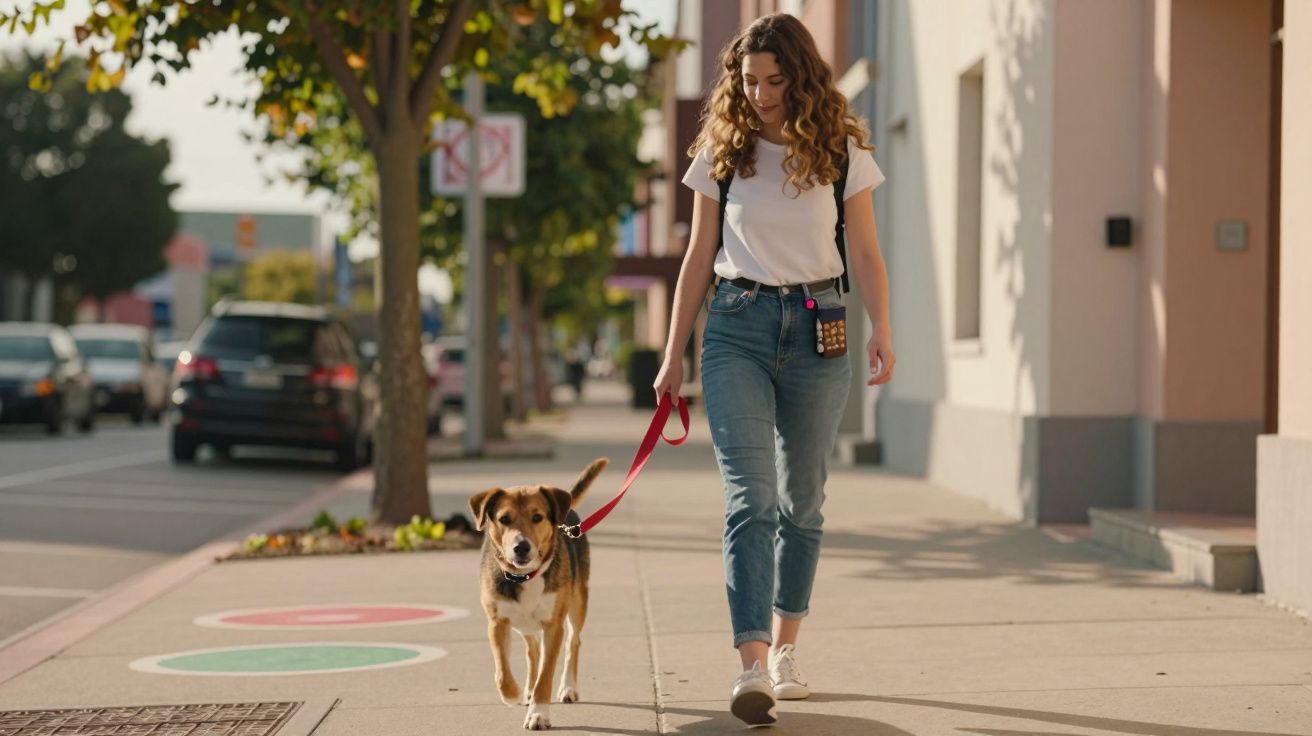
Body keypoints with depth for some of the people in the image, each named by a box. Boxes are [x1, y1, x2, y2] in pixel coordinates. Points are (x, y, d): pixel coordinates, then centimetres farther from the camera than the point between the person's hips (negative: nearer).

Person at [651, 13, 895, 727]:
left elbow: (865, 253, 3)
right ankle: (752, 667, -21)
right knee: (750, 498, -12)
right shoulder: (723, 152, 4)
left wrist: (881, 329, -13)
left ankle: (784, 648, 26)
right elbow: (699, 258, 9)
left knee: (800, 501, 10)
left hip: (817, 327, 1)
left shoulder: (841, 151, 2)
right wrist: (673, 354, 8)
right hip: (737, 326, -1)